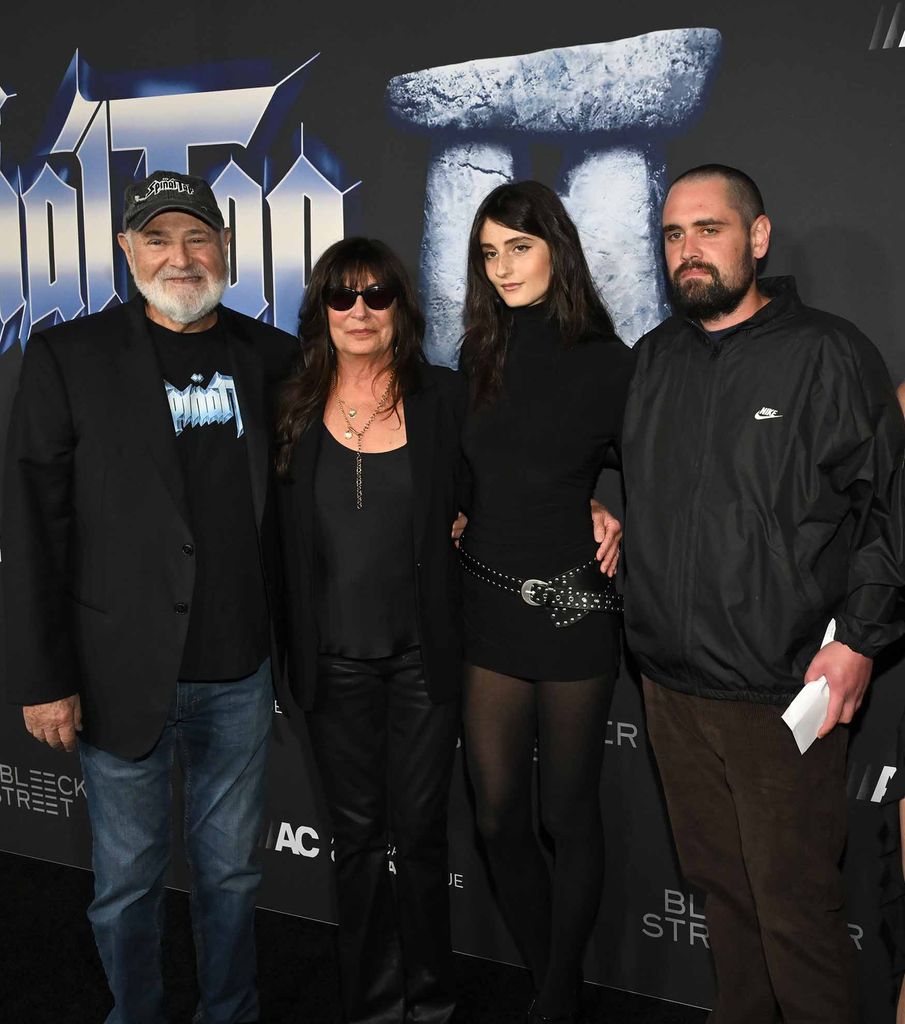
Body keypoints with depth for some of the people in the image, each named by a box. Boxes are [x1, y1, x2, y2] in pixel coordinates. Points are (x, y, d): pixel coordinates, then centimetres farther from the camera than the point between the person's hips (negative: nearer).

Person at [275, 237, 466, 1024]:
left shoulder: (445, 397, -2)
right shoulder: (294, 406, 2)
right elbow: (278, 533, 5)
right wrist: (286, 648, 0)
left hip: (423, 652, -1)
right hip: (335, 657, 1)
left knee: (419, 830, 9)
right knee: (357, 833, 13)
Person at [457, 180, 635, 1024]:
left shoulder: (607, 363, -7)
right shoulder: (479, 357, 7)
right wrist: (465, 523, 2)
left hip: (572, 609, -4)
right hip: (488, 606, 5)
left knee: (568, 813, 9)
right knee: (498, 814, 9)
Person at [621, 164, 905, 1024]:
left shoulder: (827, 353, -4)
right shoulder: (653, 358, 11)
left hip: (782, 691, -5)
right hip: (672, 684, 5)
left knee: (794, 906, 3)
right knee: (720, 885, 19)